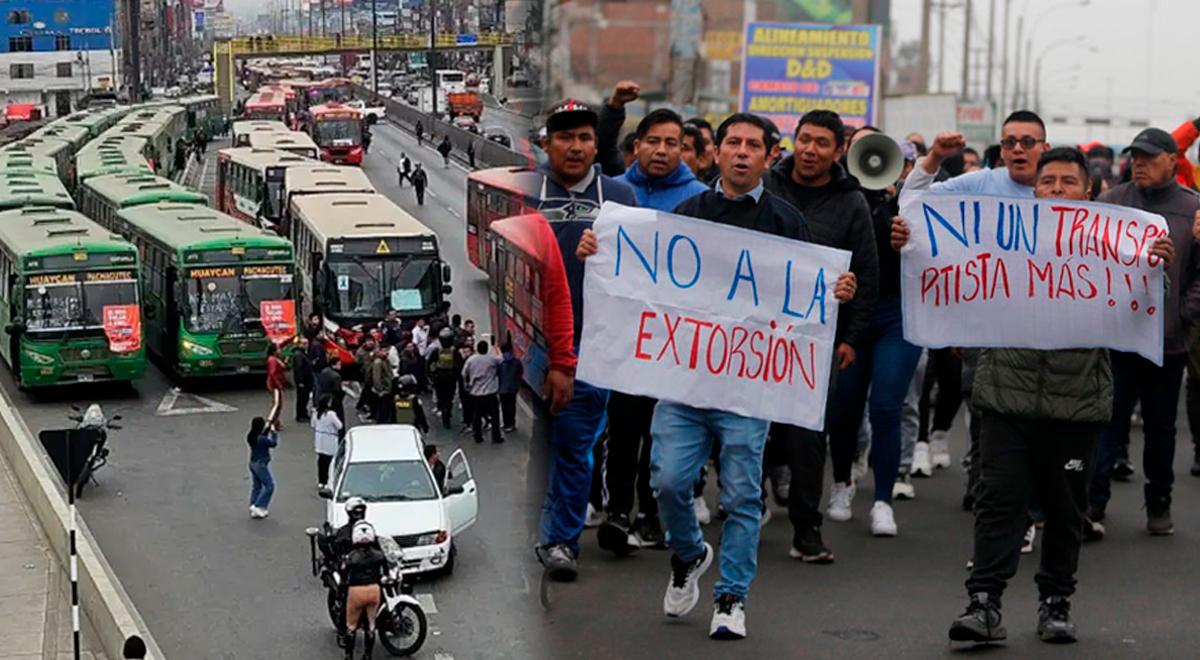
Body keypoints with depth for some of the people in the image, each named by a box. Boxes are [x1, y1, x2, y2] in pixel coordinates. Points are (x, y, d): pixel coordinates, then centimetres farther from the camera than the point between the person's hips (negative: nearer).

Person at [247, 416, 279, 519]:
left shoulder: (251, 437, 1)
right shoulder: (261, 439, -25)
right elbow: (274, 443, -15)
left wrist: (268, 428, 10)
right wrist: (274, 432, -7)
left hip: (253, 463, 9)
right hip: (261, 465, -9)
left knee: (256, 486, 15)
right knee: (269, 485, 1)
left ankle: (254, 510, 18)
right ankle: (258, 507, -2)